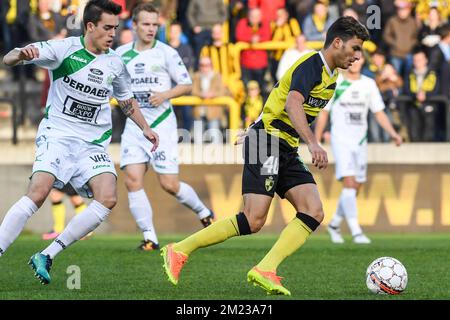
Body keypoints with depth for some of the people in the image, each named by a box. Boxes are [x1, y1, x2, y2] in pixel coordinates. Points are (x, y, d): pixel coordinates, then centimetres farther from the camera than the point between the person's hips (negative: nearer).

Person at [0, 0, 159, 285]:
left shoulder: (115, 63, 7)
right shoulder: (65, 49, -8)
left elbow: (126, 99, 28)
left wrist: (145, 128, 21)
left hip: (94, 143, 4)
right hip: (57, 134, -4)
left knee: (108, 198, -18)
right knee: (39, 192, -26)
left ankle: (47, 256, -12)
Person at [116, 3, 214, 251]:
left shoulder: (166, 53, -3)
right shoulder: (121, 54, 7)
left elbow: (187, 85, 1)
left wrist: (165, 95, -15)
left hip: (162, 125, -3)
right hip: (134, 126, 3)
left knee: (169, 184, -4)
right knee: (133, 180, -11)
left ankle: (203, 212, 24)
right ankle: (149, 237, -3)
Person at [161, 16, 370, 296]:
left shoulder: (331, 76, 17)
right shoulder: (312, 64, -13)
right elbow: (292, 103, -31)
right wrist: (313, 143, -42)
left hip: (287, 151, 10)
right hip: (267, 143, -10)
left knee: (314, 213, -10)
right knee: (254, 220, -15)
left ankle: (265, 270, -16)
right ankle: (180, 251, -5)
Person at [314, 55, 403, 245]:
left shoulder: (369, 84, 7)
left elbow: (379, 113, 10)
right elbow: (323, 113, 1)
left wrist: (393, 133, -4)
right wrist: (316, 143, -2)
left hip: (360, 140, 5)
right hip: (341, 139, -5)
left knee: (355, 187, 8)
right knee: (349, 183, -17)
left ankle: (334, 224, 28)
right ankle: (356, 231, -22)